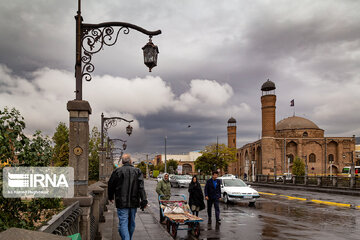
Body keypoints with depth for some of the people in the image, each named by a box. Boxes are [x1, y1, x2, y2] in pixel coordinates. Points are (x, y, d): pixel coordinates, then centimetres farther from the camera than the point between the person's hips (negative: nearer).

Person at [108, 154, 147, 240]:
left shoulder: (117, 171, -3)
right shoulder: (137, 171, 1)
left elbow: (111, 186, 5)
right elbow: (141, 187, -7)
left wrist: (110, 197, 21)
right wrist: (144, 200, -9)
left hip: (122, 203, -3)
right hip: (134, 202, 3)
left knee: (123, 224, -4)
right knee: (131, 223, 18)